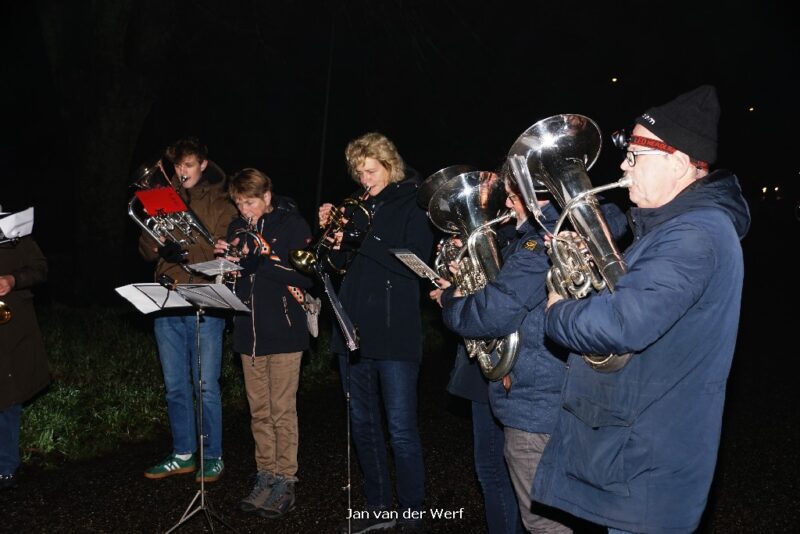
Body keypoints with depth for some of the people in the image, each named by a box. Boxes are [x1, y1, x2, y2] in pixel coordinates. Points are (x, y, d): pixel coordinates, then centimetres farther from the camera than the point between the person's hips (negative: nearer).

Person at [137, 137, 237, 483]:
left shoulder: (220, 205, 2)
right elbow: (147, 252, 12)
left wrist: (187, 253, -24)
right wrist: (154, 243, -11)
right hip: (167, 305, 5)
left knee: (206, 386, -1)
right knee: (175, 386, 11)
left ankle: (213, 457, 13)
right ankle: (182, 455, 23)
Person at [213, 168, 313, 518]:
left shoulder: (291, 224, -6)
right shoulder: (237, 228, 12)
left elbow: (306, 274, -14)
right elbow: (231, 277, 17)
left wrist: (258, 262, -21)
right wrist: (224, 258, -5)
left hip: (283, 331, -6)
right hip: (249, 332, 6)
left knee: (282, 410, 0)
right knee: (259, 411, 12)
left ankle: (285, 484, 9)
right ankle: (265, 478, 22)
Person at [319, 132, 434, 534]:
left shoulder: (413, 204, -1)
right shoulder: (360, 207, 16)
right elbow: (341, 263, 17)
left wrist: (361, 239, -19)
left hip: (395, 333, -6)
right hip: (355, 329, 7)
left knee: (401, 430, -4)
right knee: (363, 425, 13)